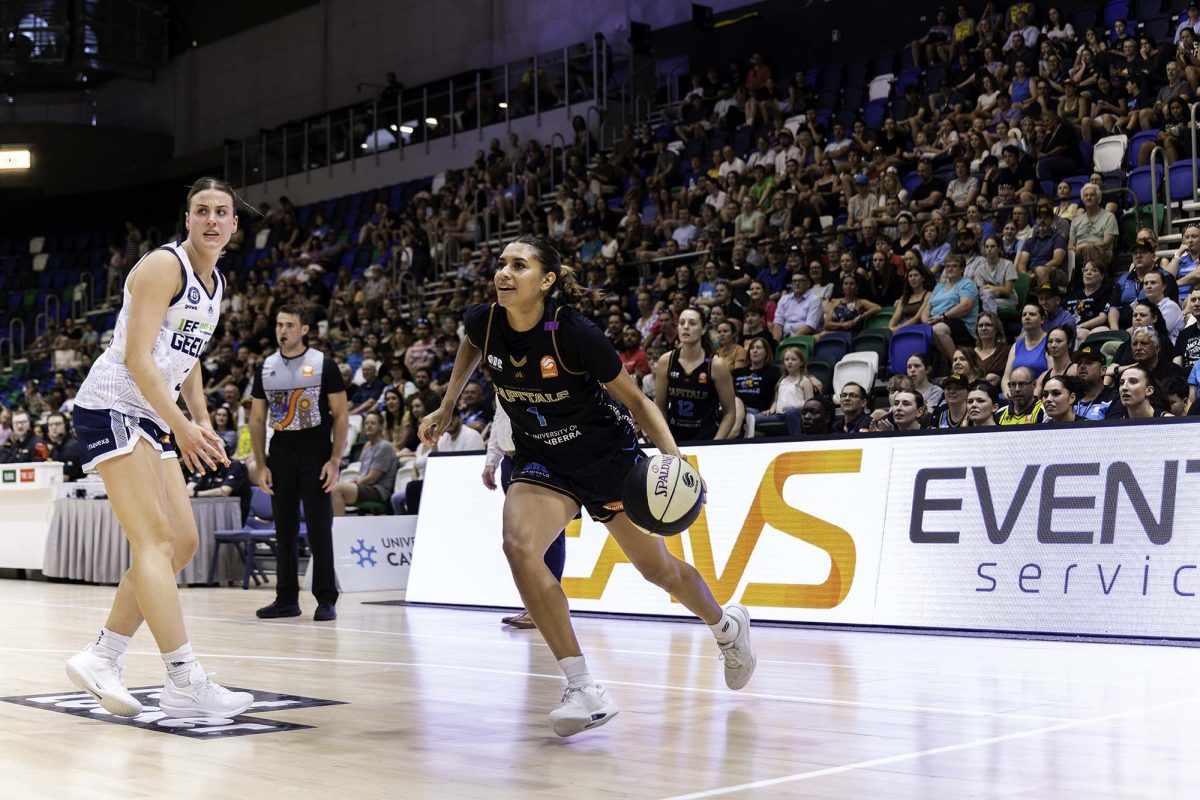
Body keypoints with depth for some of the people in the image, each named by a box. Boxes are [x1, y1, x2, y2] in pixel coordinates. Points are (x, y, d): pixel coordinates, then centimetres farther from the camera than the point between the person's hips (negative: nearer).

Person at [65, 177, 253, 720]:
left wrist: (203, 423, 13)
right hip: (112, 407, -10)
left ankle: (101, 658, 14)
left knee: (183, 542, 6)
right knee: (155, 538, -16)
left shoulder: (215, 283, 15)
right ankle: (185, 684, -19)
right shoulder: (164, 265, -13)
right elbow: (137, 358, -21)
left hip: (153, 417, 10)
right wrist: (182, 427, -26)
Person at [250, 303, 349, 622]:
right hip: (281, 456, 4)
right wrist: (261, 465, 3)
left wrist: (335, 460, -13)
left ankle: (326, 599, 3)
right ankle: (286, 599, 16)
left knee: (319, 529, -4)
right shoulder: (266, 368, 8)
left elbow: (341, 414, -4)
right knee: (284, 530, 8)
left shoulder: (323, 365, -3)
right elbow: (257, 419, 11)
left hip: (316, 455, -4)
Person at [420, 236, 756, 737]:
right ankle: (584, 691, -19)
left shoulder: (573, 333, -27)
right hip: (542, 461, 3)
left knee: (657, 569, 10)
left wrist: (673, 457, -28)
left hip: (607, 452, -3)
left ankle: (727, 626, 45)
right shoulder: (483, 322, -15)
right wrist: (446, 407, 13)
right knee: (519, 545, -25)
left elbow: (635, 399, -15)